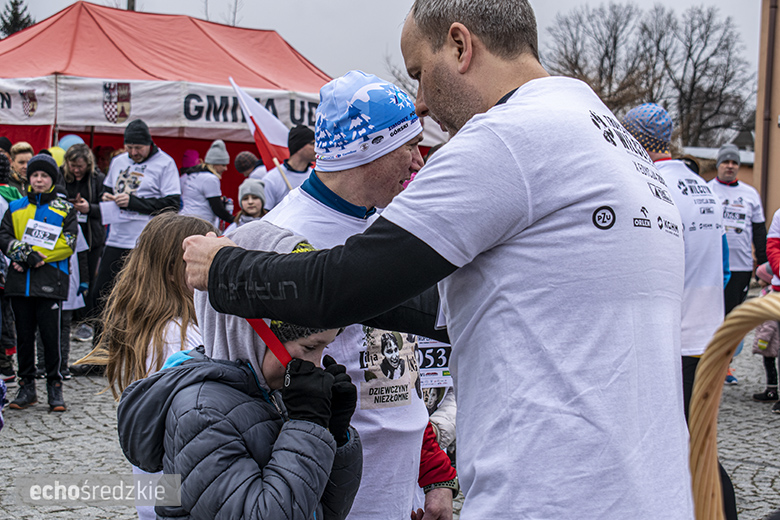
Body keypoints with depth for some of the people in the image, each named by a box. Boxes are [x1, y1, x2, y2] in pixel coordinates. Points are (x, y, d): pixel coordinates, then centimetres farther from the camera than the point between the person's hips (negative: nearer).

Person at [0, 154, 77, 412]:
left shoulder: (65, 209, 6)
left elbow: (68, 244, -4)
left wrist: (38, 257, -12)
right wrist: (26, 255, -11)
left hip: (50, 281, -3)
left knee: (50, 334, -3)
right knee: (24, 334, 8)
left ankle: (54, 386, 9)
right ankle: (26, 386, 17)